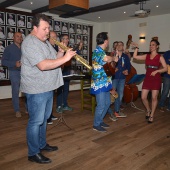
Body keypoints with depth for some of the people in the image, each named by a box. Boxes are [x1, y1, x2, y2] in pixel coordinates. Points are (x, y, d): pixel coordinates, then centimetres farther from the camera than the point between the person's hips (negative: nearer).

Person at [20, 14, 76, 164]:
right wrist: (64, 58, -28)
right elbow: (43, 65, -29)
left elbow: (53, 60, 17)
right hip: (36, 90, -10)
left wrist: (60, 52, -2)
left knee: (44, 118, 19)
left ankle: (42, 144, 35)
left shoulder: (45, 42, 14)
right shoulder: (30, 43, -17)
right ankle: (33, 153, 14)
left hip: (47, 88, 10)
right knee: (36, 121, 0)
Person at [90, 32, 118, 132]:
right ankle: (96, 125, 13)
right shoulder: (98, 50, -15)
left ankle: (100, 120, 31)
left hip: (105, 83, 10)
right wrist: (114, 58, -17)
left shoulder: (101, 51, 15)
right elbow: (106, 59, -37)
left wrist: (112, 58, 15)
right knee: (101, 105, -3)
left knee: (107, 103, 17)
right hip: (100, 83, -10)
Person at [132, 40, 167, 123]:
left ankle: (152, 115, 17)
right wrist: (137, 47, 1)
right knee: (143, 97, 1)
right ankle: (148, 110, 29)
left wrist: (156, 71, -21)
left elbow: (165, 68, -8)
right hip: (147, 78, 4)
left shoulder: (160, 57, -3)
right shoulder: (146, 56, 7)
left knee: (154, 98, 2)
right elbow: (135, 56, 2)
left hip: (156, 79, -3)